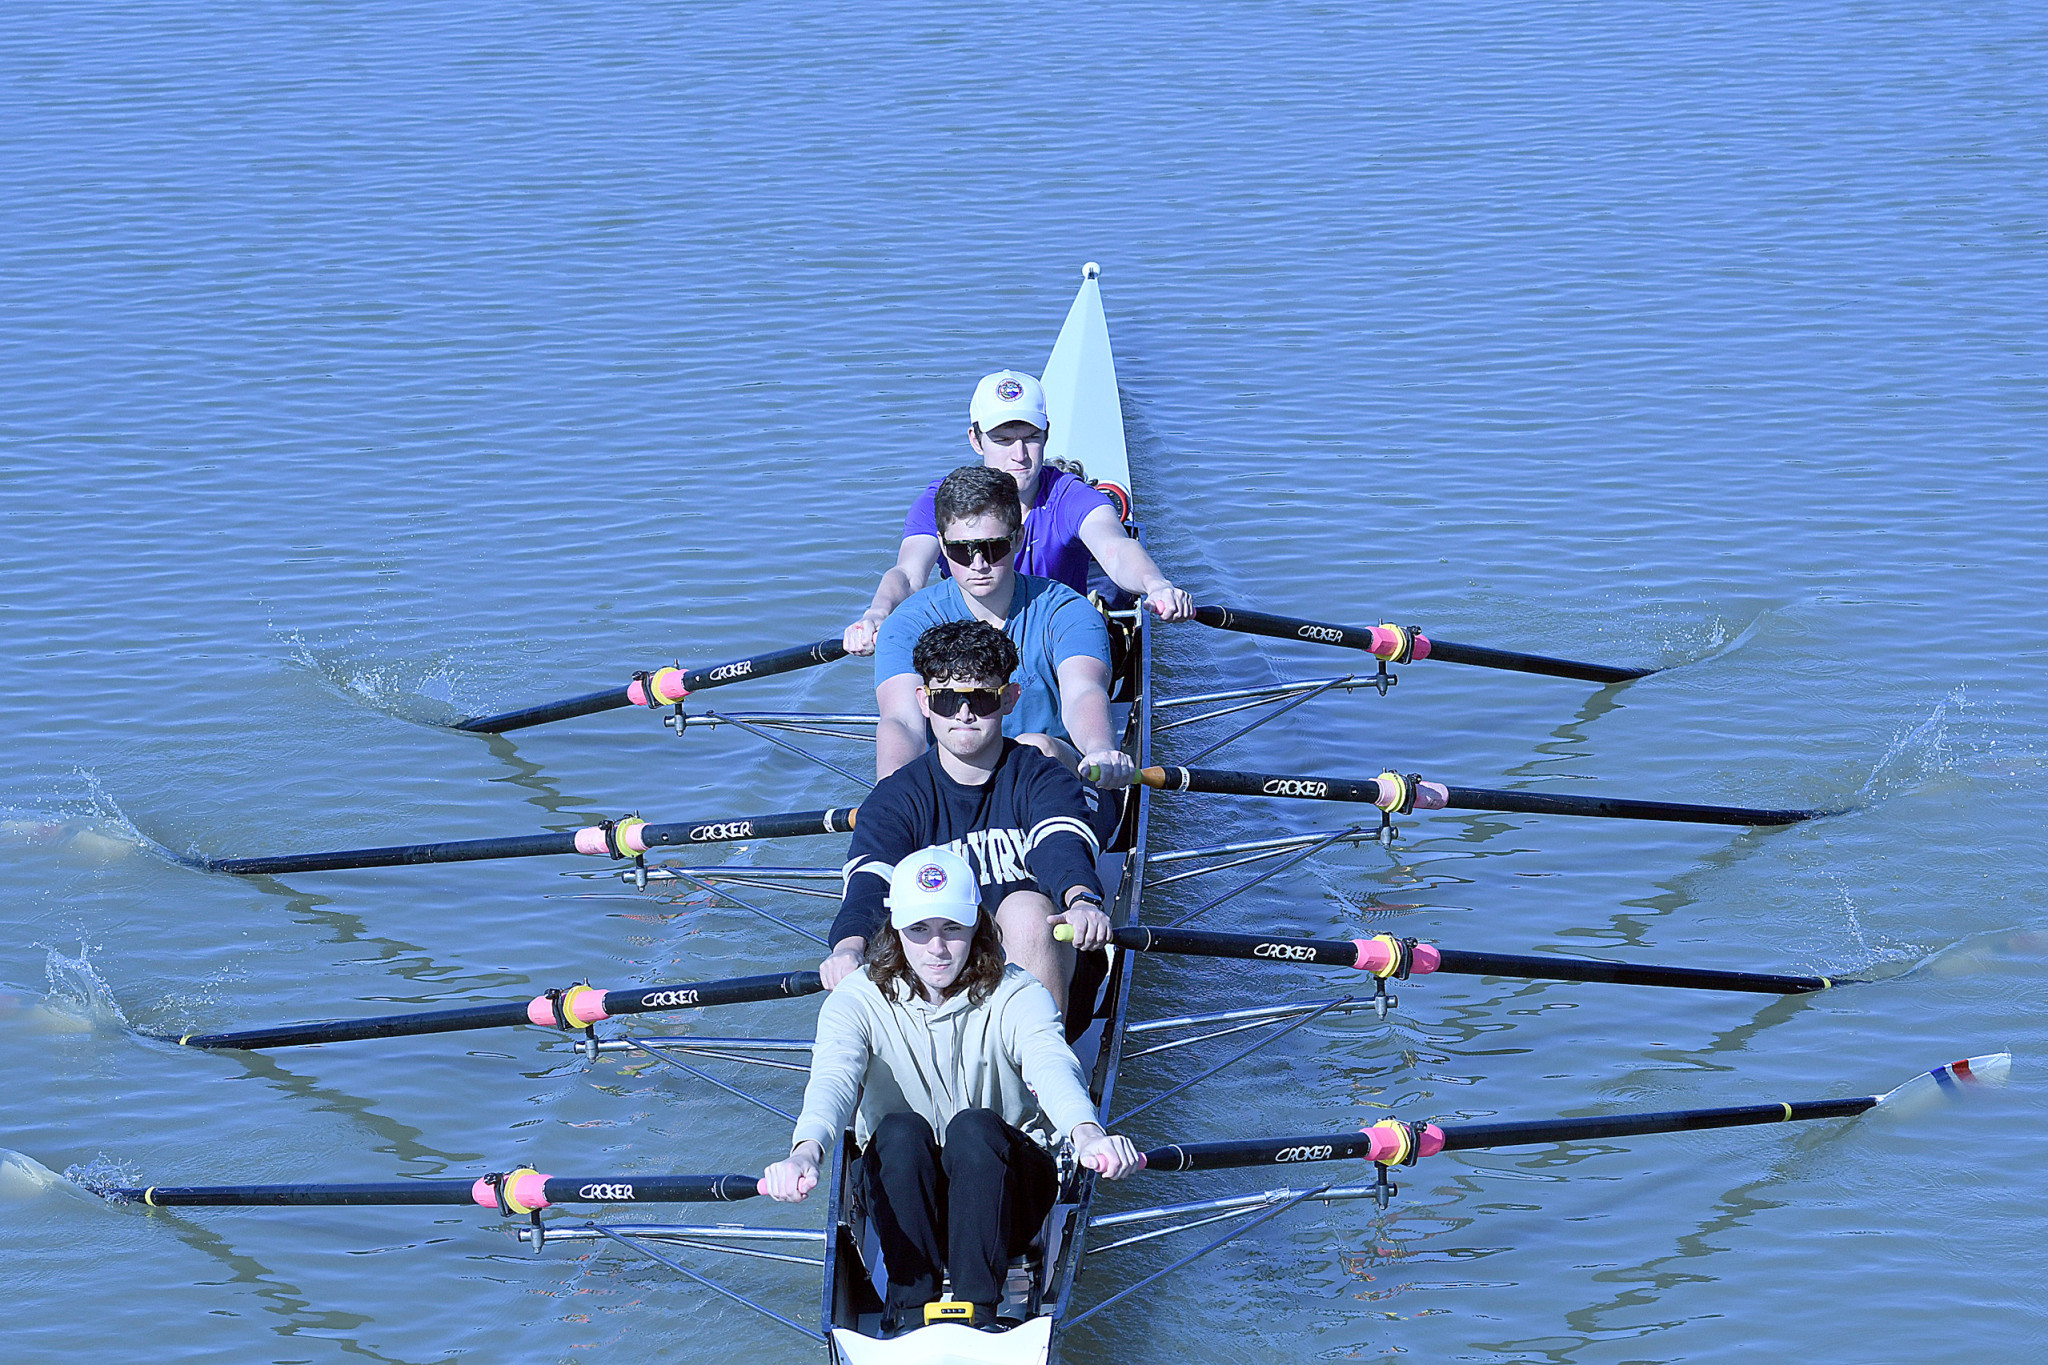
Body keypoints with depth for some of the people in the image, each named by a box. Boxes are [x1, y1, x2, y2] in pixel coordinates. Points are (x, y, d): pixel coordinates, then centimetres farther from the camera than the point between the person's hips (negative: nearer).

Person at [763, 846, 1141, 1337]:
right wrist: (806, 1151, -54)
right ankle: (909, 1307, -28)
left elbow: (1052, 1066, -32)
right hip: (904, 1196, 1)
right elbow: (833, 1077, -29)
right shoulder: (858, 1000, -8)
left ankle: (978, 1310, -34)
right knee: (901, 1130, -31)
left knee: (975, 1127, -32)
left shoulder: (1015, 996, -10)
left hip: (1003, 1196, -1)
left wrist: (1086, 1133, -57)